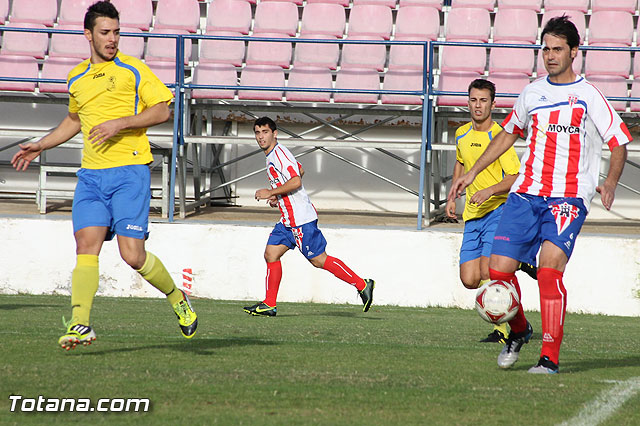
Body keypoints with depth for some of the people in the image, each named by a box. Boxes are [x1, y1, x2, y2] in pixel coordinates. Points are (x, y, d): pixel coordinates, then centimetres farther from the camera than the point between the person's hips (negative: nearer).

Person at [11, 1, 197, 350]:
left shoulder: (133, 70, 0)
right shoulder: (76, 79, 16)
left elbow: (162, 110, -4)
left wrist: (120, 123, -14)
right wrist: (40, 146, 27)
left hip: (129, 170, -4)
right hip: (90, 174, 4)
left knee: (132, 254, -10)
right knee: (86, 245, -11)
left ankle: (176, 298, 16)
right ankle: (79, 325, -16)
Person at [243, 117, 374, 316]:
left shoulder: (279, 154, -16)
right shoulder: (273, 154, 15)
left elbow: (296, 181, -26)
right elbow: (300, 170, 29)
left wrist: (271, 193, -18)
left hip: (301, 219, -10)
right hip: (288, 220, 10)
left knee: (319, 260, -7)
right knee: (271, 254, 5)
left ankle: (362, 285, 0)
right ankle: (269, 305, 8)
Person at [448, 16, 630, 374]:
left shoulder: (589, 96, -1)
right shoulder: (532, 93, 13)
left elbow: (619, 143, 0)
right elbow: (508, 133, 28)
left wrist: (610, 183, -17)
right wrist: (473, 173, 24)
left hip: (569, 198, -4)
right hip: (526, 193, 5)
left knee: (550, 266, -23)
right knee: (499, 268, -6)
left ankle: (551, 357, -18)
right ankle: (518, 331, 23)